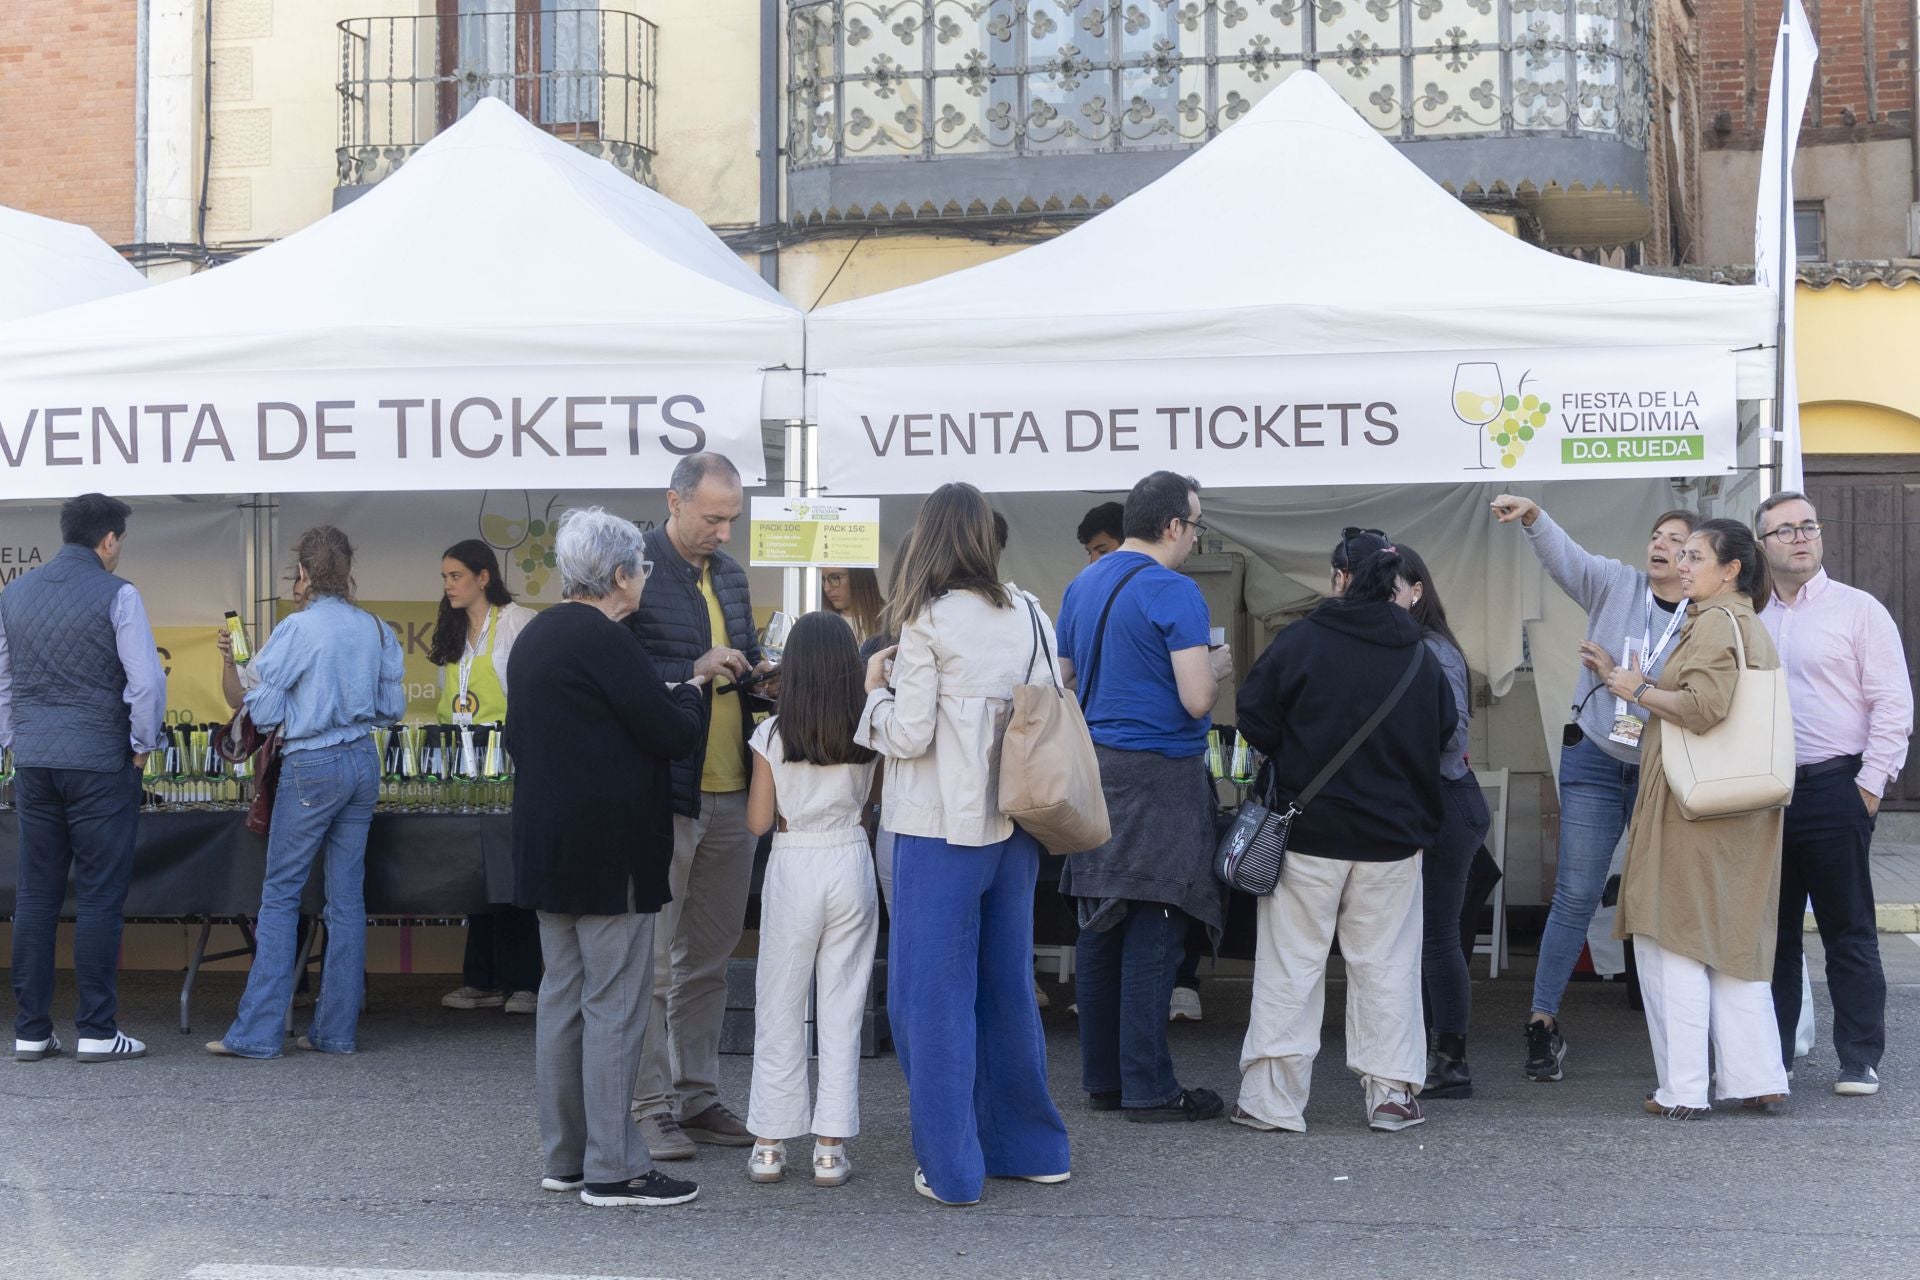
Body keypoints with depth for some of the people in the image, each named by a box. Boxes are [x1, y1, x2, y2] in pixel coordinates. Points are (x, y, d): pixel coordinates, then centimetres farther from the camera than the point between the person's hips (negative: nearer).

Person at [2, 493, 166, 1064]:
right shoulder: (117, 595, -8)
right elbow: (147, 681, -12)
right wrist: (143, 745, 2)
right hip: (99, 761, -5)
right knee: (99, 897, 0)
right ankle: (97, 1032, 0)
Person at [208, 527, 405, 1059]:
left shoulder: (297, 630, -12)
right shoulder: (376, 630, 4)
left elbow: (262, 711, -9)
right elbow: (394, 705, 11)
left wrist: (256, 668, 9)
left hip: (312, 766, -5)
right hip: (363, 761, 6)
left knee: (280, 895, 0)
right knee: (347, 897, 8)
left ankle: (257, 1031, -1)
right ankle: (337, 1029, 11)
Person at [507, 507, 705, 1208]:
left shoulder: (536, 635, 11)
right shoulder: (605, 642, -18)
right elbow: (676, 735, -17)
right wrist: (693, 690, 2)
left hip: (547, 848, 10)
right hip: (611, 854, -9)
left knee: (562, 998, 13)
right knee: (615, 1006, -4)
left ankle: (564, 1155, 20)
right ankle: (612, 1168, -1)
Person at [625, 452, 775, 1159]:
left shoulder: (730, 574, 14)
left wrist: (756, 677, 5)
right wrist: (694, 672, -21)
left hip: (731, 794, 7)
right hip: (662, 791, -7)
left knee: (708, 960, 13)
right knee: (653, 962, 0)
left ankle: (697, 1097, 21)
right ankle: (650, 1106, 7)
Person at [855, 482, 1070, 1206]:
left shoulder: (928, 621, -12)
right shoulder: (1029, 616, 6)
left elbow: (909, 735, -12)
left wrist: (875, 688, 5)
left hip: (943, 827, -6)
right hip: (1013, 822, 6)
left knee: (934, 994, 1)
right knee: (1007, 984, 16)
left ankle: (952, 1168, 2)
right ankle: (1031, 1147, 24)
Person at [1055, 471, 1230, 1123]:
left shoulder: (1083, 585, 12)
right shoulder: (1174, 592, -13)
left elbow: (1063, 679, 19)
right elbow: (1196, 699, -18)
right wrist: (1217, 666, 2)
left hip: (1094, 769, 8)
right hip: (1159, 775, -8)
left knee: (1099, 927, 10)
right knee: (1152, 933, -5)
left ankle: (1101, 1079, 16)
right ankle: (1148, 1087, -2)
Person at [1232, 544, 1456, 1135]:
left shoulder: (1300, 641, -10)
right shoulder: (1420, 657, 1)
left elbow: (1256, 721, -9)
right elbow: (1444, 733, 11)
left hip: (1308, 831, -3)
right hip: (1395, 837, 3)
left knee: (1291, 964, 3)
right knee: (1386, 964, 11)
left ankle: (1274, 1099, 2)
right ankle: (1392, 1093, 12)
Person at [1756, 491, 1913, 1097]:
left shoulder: (1858, 610, 0)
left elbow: (1893, 704, -5)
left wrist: (1871, 783, -10)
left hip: (1835, 789, -5)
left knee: (1848, 932, -2)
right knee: (1773, 929, 9)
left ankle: (1860, 1062, 4)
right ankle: (1769, 1058, 16)